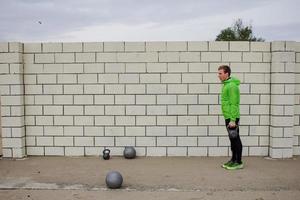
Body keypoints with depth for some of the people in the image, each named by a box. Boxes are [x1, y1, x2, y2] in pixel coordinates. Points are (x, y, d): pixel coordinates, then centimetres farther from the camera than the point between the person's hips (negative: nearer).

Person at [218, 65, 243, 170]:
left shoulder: (232, 85, -17)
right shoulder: (225, 84, 15)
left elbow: (234, 104, -21)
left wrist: (233, 120, -23)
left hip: (232, 117, -10)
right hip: (228, 117, 10)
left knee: (236, 139, -2)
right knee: (232, 139, 15)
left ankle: (239, 162, 6)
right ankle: (233, 160, 24)